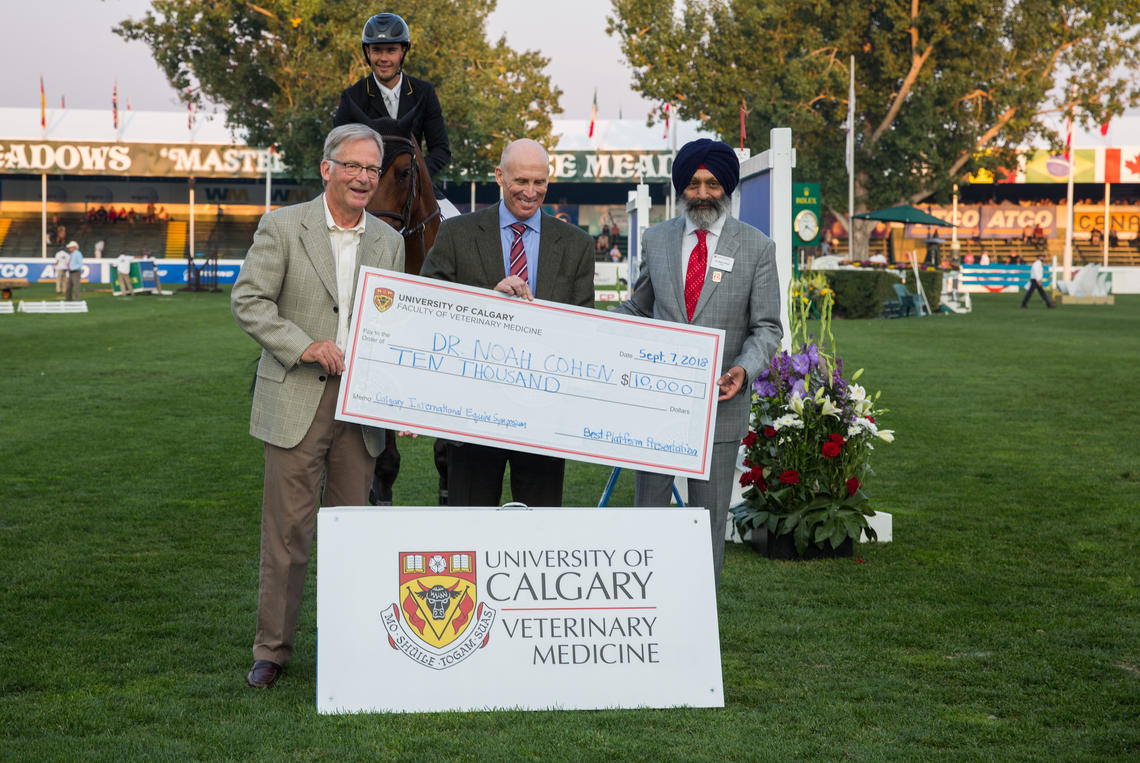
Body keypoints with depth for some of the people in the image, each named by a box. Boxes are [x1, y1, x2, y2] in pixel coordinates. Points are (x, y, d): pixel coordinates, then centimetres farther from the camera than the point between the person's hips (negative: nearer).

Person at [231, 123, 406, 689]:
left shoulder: (388, 241, 12)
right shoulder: (283, 226, -2)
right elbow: (247, 301, -6)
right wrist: (304, 346, -18)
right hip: (297, 402, -4)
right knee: (286, 530, -2)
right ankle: (271, 649, 8)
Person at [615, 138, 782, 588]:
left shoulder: (756, 248, -1)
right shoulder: (656, 239, 7)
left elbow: (766, 328, 0)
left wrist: (745, 369, -19)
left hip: (719, 403, -2)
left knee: (709, 517, 5)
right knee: (647, 509, 7)